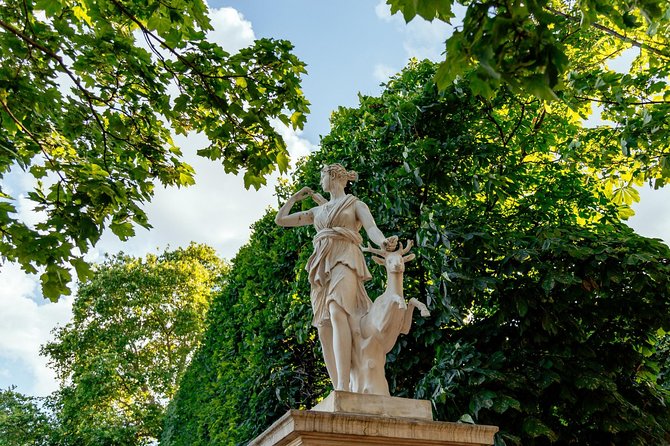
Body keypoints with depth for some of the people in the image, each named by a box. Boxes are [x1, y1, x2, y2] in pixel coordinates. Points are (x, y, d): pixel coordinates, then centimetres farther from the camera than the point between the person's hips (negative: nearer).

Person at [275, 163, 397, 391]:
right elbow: (280, 220, 32)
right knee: (324, 330, -7)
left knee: (337, 313, -31)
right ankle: (338, 391, -9)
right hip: (322, 267, 6)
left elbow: (371, 228, -6)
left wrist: (384, 242, -27)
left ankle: (343, 385, -40)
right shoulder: (317, 211, 28)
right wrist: (295, 197, 33)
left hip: (345, 261, -6)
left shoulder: (356, 204, 13)